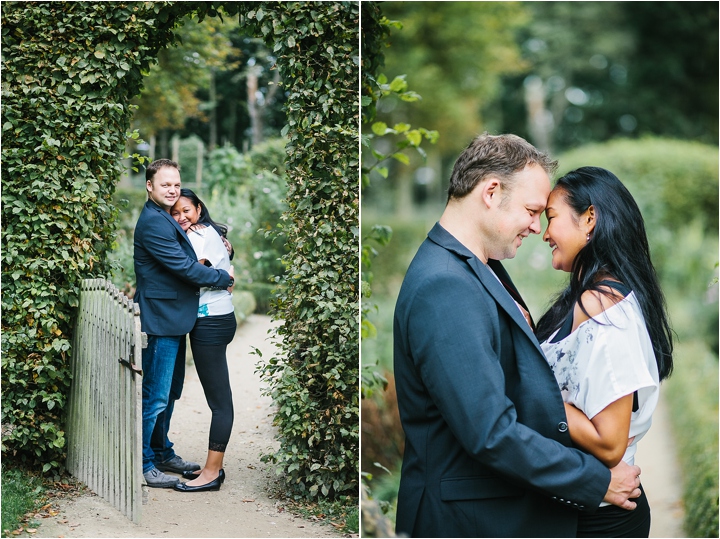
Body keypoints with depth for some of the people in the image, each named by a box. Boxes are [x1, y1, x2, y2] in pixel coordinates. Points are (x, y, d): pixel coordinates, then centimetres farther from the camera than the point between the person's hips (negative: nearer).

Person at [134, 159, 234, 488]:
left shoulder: (165, 219, 16)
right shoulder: (153, 222, -17)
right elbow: (184, 266, -21)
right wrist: (223, 278, -8)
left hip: (172, 317, 11)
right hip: (160, 319, -11)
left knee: (165, 394, 18)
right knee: (155, 396, -3)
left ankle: (164, 455, 29)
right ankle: (144, 465, 5)